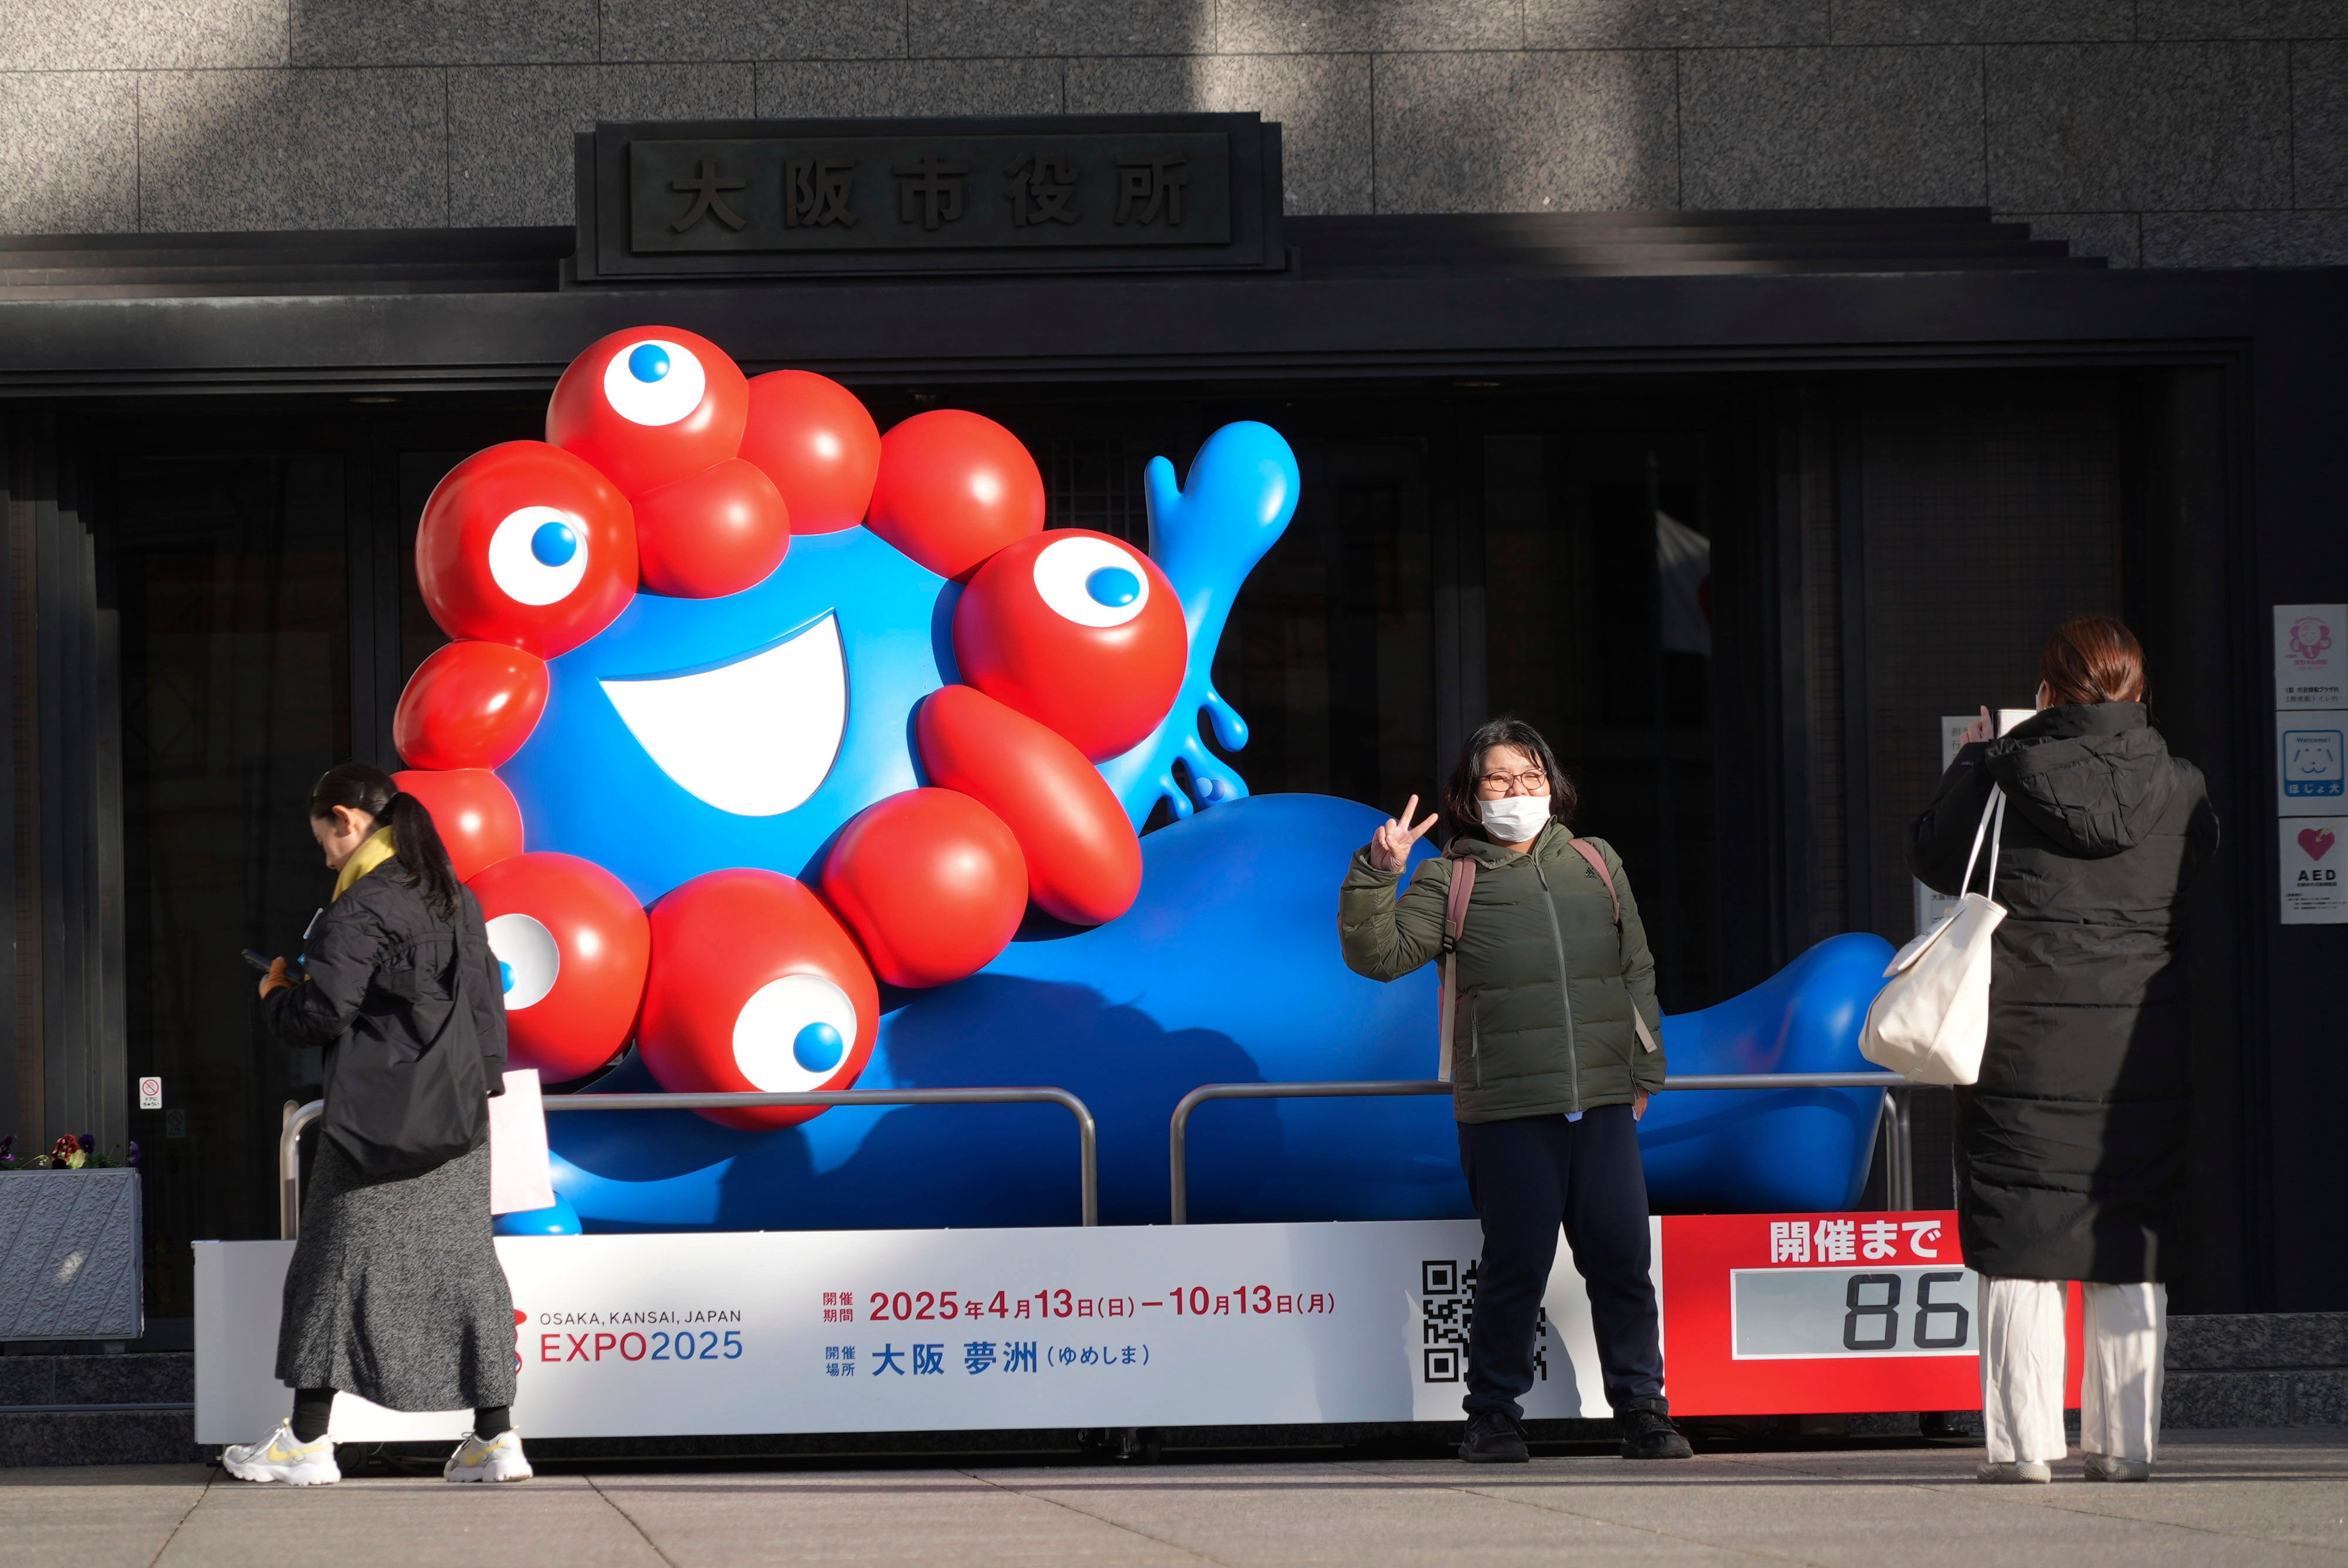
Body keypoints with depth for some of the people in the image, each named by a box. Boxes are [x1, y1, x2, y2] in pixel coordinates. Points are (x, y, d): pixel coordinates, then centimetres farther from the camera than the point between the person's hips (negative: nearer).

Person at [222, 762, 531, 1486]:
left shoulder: (360, 909, -13)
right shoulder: (456, 898, 11)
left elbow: (326, 1013, -16)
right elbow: (487, 999, 16)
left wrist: (277, 996, 3)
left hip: (376, 1116, -7)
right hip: (458, 1116, 7)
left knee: (340, 1263, 1)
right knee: (463, 1264, 6)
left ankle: (307, 1440, 5)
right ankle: (495, 1436, 2)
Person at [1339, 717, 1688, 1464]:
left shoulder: (1596, 864, 14)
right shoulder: (1450, 880, 5)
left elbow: (1636, 974, 19)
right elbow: (1381, 955, -5)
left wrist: (1645, 1072, 14)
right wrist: (1376, 875, -17)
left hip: (1603, 1101, 3)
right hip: (1507, 1109, -3)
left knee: (1622, 1261, 0)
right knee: (1515, 1268, -1)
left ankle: (1642, 1411, 8)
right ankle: (1495, 1417, 12)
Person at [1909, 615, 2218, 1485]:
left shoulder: (2010, 771, -7)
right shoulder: (2179, 785, 0)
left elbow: (1934, 857, 6)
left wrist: (1970, 763, 21)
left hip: (2025, 1043, -2)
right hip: (2141, 1042, 2)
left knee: (2021, 1247, 2)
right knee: (2129, 1249, 8)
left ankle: (2022, 1440, -1)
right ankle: (2124, 1440, 7)